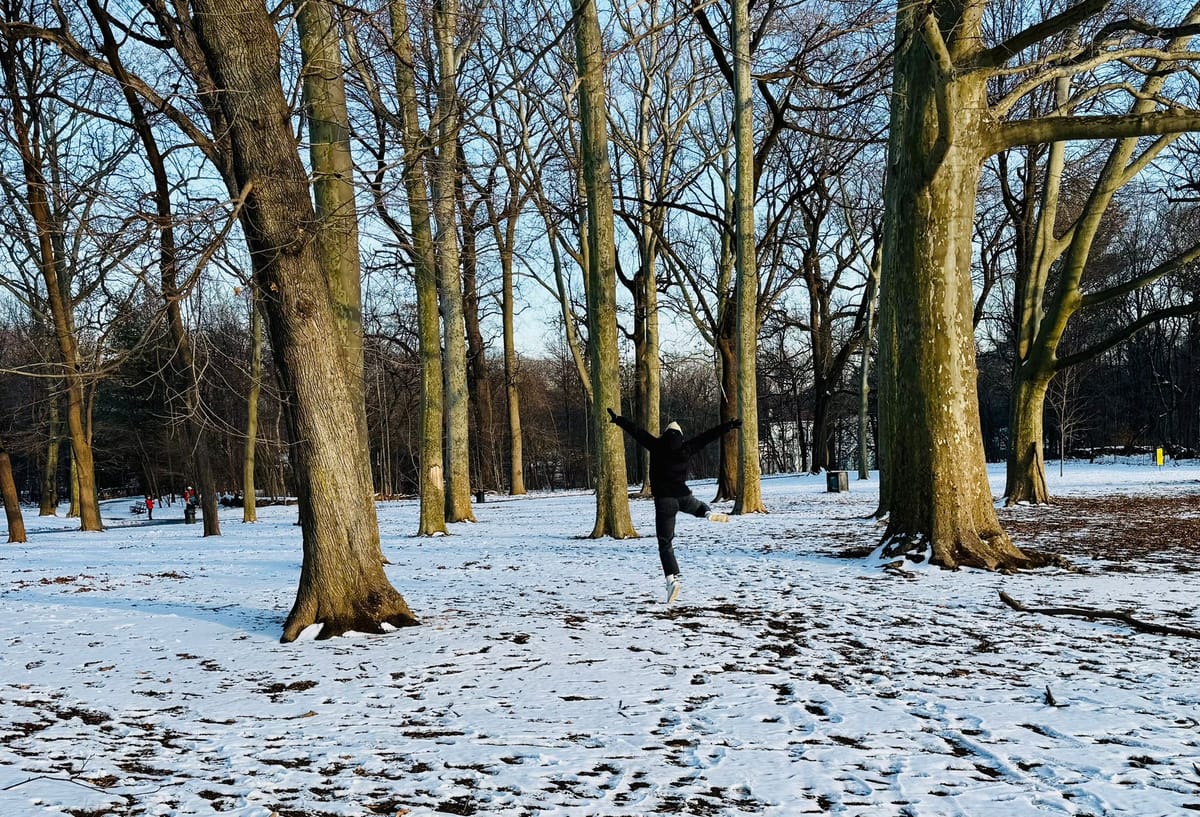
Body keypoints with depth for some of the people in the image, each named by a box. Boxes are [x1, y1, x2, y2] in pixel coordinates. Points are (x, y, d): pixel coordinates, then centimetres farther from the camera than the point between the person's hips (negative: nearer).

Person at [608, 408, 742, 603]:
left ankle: (673, 578, -18)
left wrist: (617, 419, 9)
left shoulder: (656, 446, 2)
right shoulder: (685, 448, 6)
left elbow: (636, 430, 2)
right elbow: (708, 435, 11)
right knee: (696, 506, 39)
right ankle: (709, 513, 4)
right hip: (683, 497, 2)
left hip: (663, 499, -2)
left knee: (665, 544, 1)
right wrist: (729, 426, 19)